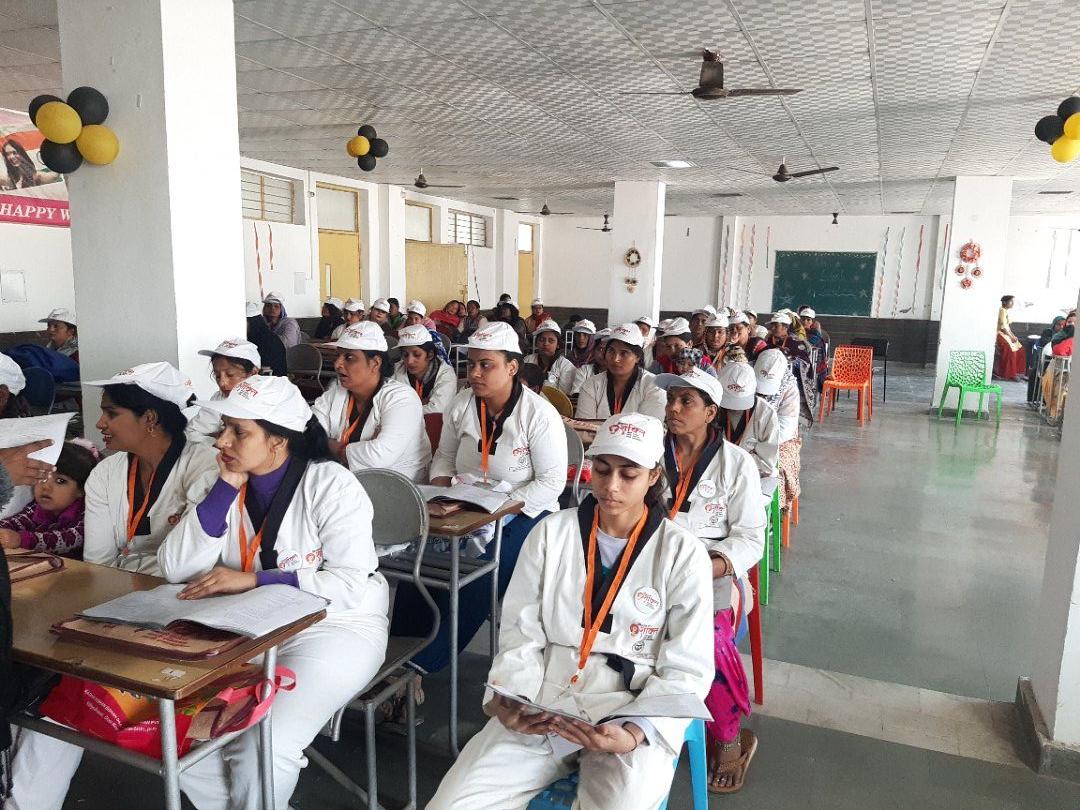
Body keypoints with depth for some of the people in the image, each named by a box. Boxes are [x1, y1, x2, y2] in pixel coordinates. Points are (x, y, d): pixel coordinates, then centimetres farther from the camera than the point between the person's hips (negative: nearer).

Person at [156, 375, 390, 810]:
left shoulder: (331, 485, -15)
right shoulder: (226, 487, 3)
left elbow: (351, 584, -22)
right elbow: (175, 569, -7)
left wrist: (252, 580, -25)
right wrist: (225, 488, -15)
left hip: (335, 627, -6)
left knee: (263, 750, -22)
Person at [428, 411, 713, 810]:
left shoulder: (683, 552, -2)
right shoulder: (551, 533, 4)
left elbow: (686, 670, -4)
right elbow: (520, 635, 3)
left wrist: (634, 732, -19)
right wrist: (508, 700, -16)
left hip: (637, 713, -1)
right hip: (542, 707, 2)